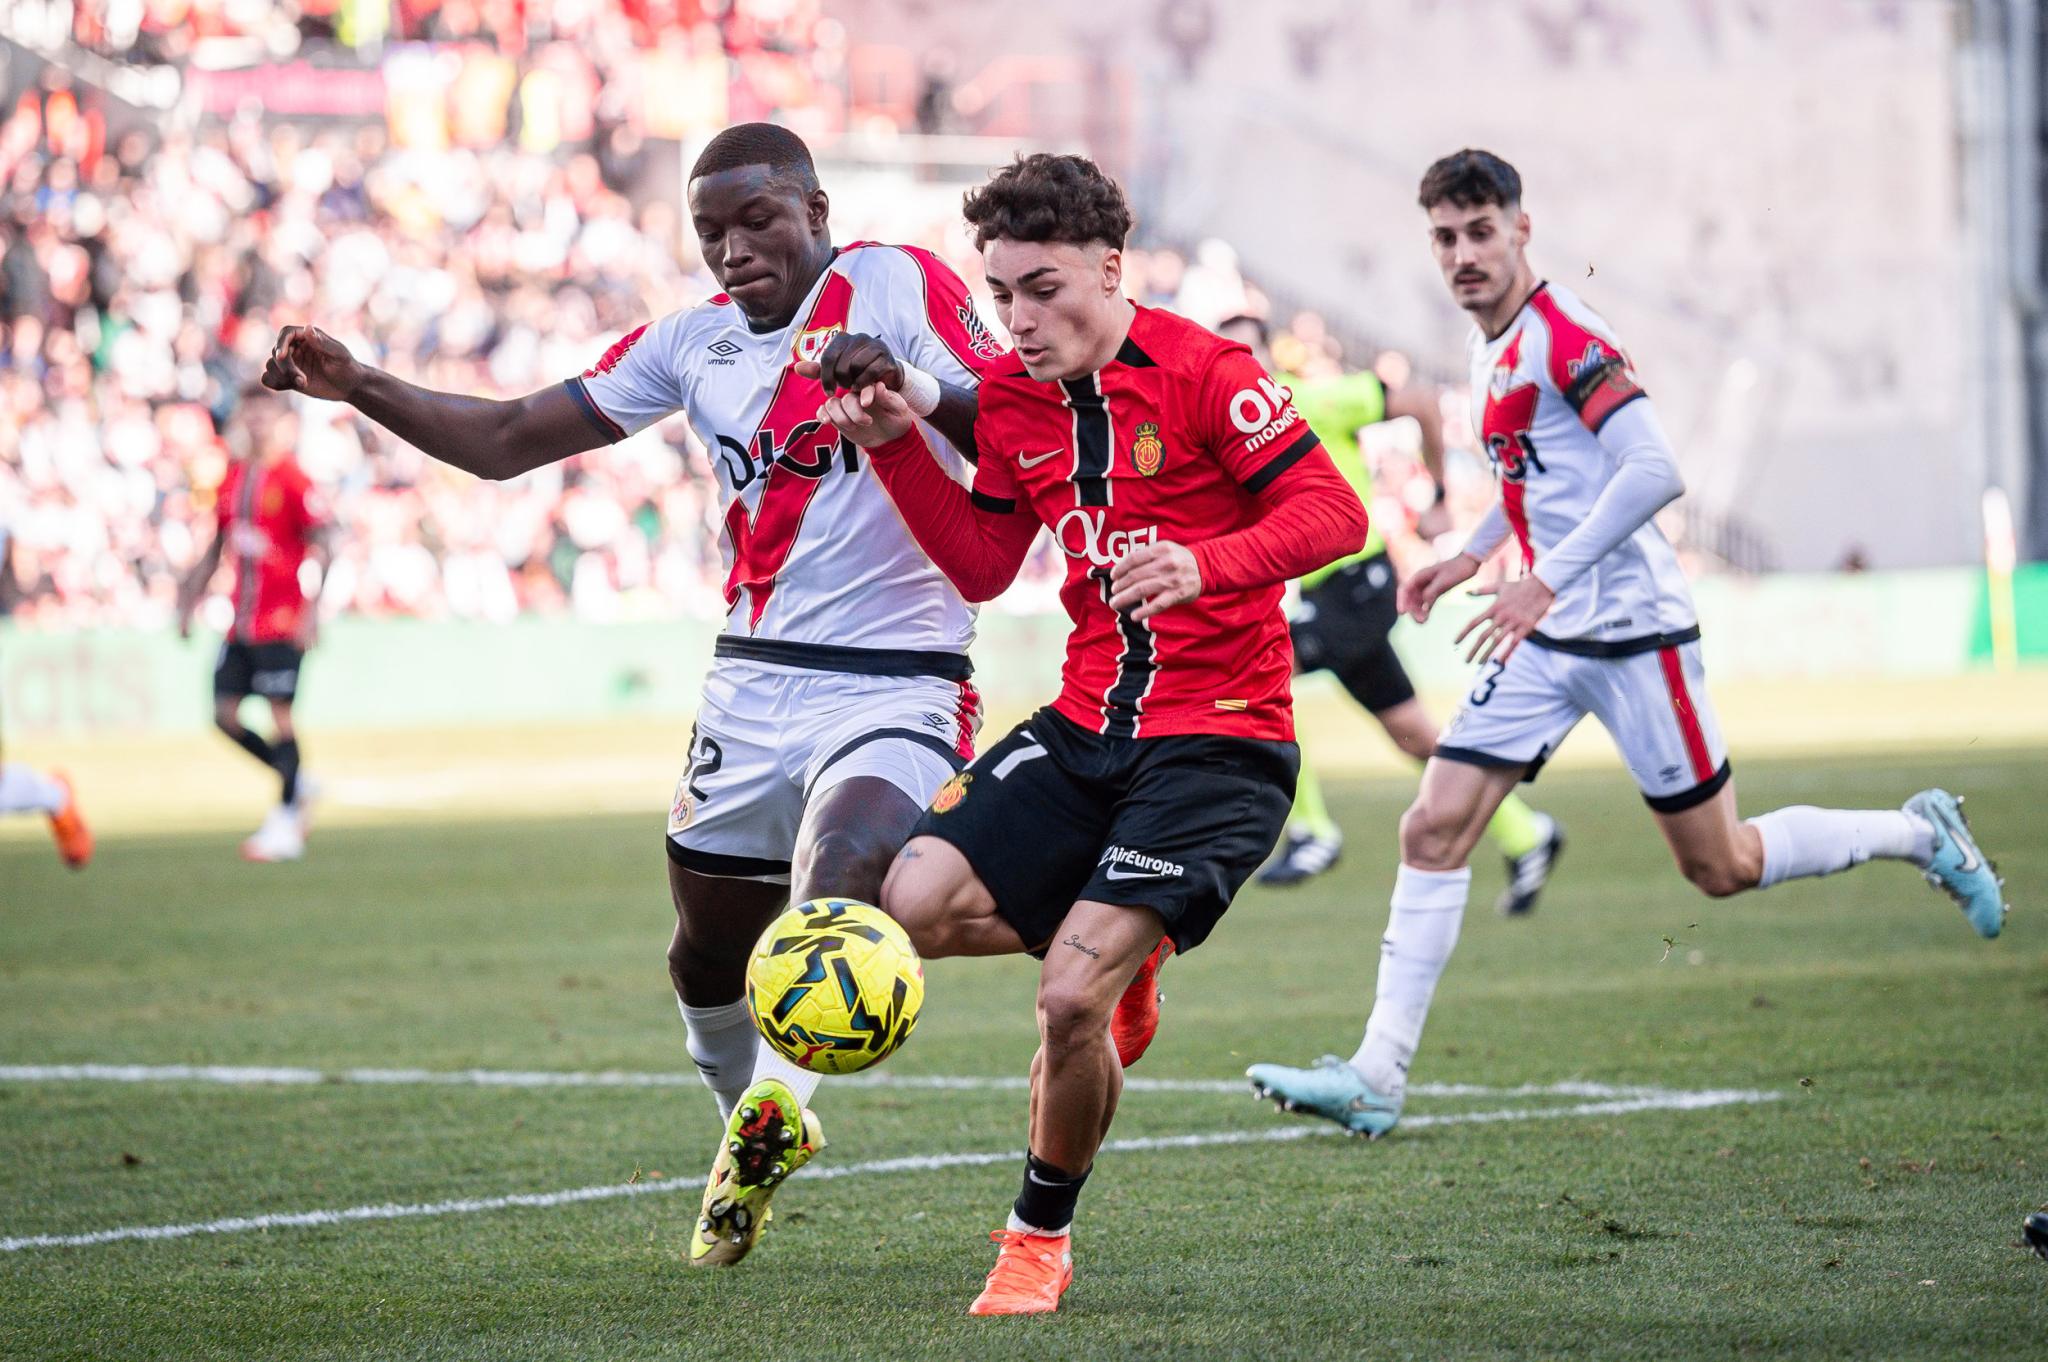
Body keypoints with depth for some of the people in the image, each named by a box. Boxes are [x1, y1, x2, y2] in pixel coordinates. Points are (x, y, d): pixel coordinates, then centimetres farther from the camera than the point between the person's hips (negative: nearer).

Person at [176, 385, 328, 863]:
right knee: (225, 714, 3)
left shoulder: (293, 479, -8)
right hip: (241, 620, 7)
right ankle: (295, 782, 22)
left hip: (281, 619, -7)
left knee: (280, 713, -7)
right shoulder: (233, 480, 13)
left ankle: (285, 826, -1)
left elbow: (319, 546, -11)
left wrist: (312, 607, -18)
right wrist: (192, 595, 17)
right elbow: (217, 549, 22)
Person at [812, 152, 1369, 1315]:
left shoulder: (1200, 370, -12)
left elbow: (1334, 512, -16)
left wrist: (1204, 567, -32)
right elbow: (984, 568, 18)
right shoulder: (1013, 399, 8)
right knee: (917, 904, -12)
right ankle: (1112, 953, 19)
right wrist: (899, 450, 5)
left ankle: (1042, 1237, 7)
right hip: (1086, 729, 7)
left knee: (1072, 1000, -17)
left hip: (1218, 742, -7)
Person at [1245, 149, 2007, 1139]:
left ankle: (1921, 835, 25)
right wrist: (1469, 558, 18)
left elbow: (1654, 471, -28)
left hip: (1631, 632, -8)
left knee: (1720, 869, 2)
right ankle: (1378, 1077, -5)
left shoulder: (1564, 336, -17)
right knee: (1433, 830, -5)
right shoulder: (1492, 345, 11)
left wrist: (1545, 581, -29)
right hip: (1546, 643, 8)